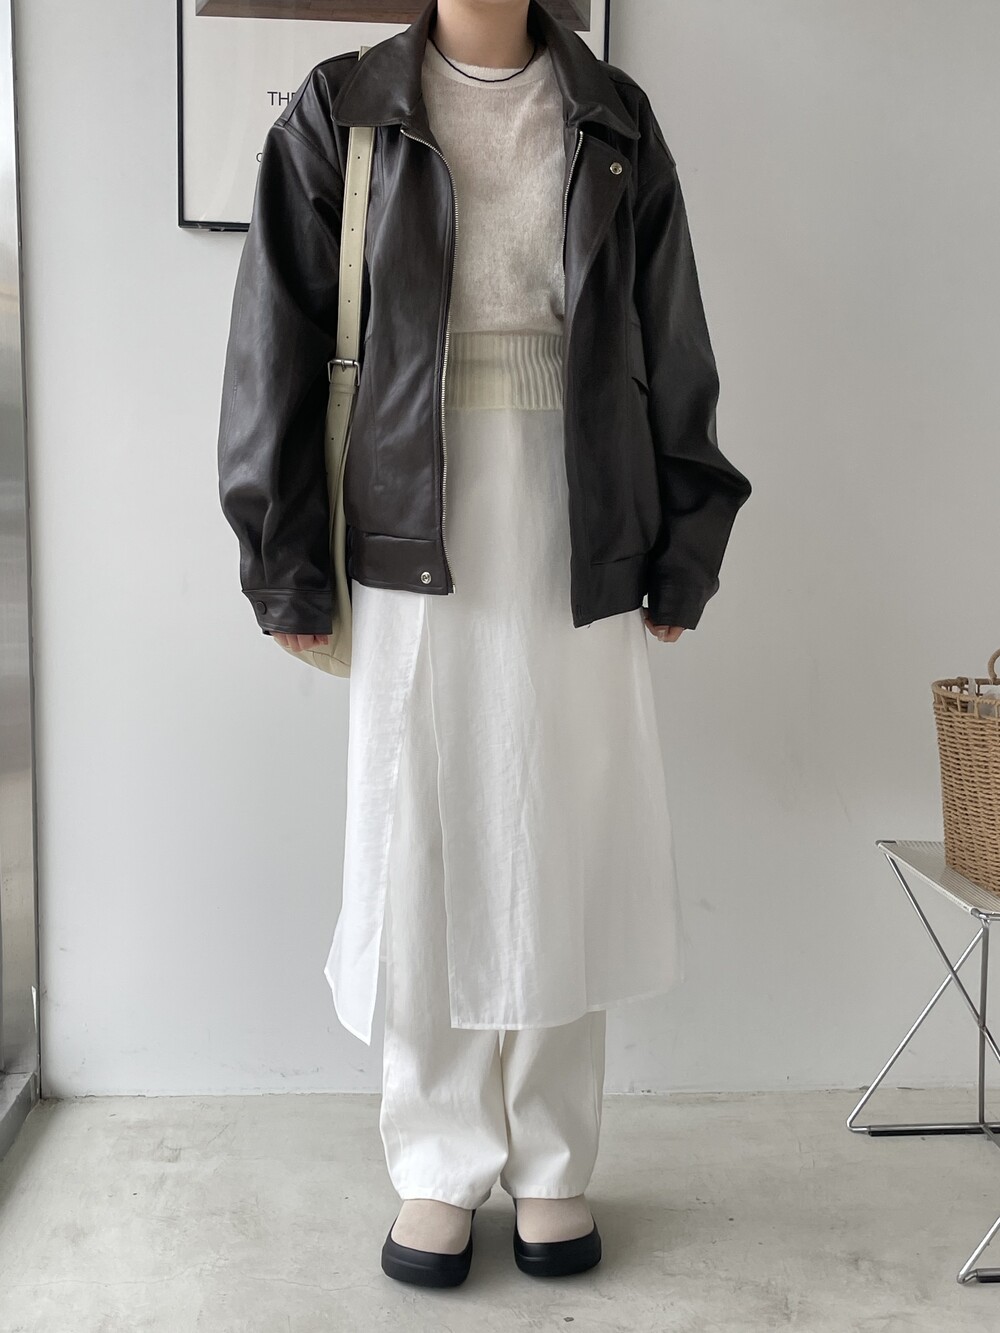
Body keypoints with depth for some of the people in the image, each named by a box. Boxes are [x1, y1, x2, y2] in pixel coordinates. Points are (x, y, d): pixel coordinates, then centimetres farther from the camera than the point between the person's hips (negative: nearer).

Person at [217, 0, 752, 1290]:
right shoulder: (342, 113, 4)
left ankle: (552, 1165, 23)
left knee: (564, 852, 7)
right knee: (427, 853, 5)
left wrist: (681, 553, 6)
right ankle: (439, 1168, 22)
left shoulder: (615, 120, 9)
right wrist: (287, 566, -2)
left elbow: (673, 354, 9)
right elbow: (278, 341, 2)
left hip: (580, 541, 2)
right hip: (416, 539, -1)